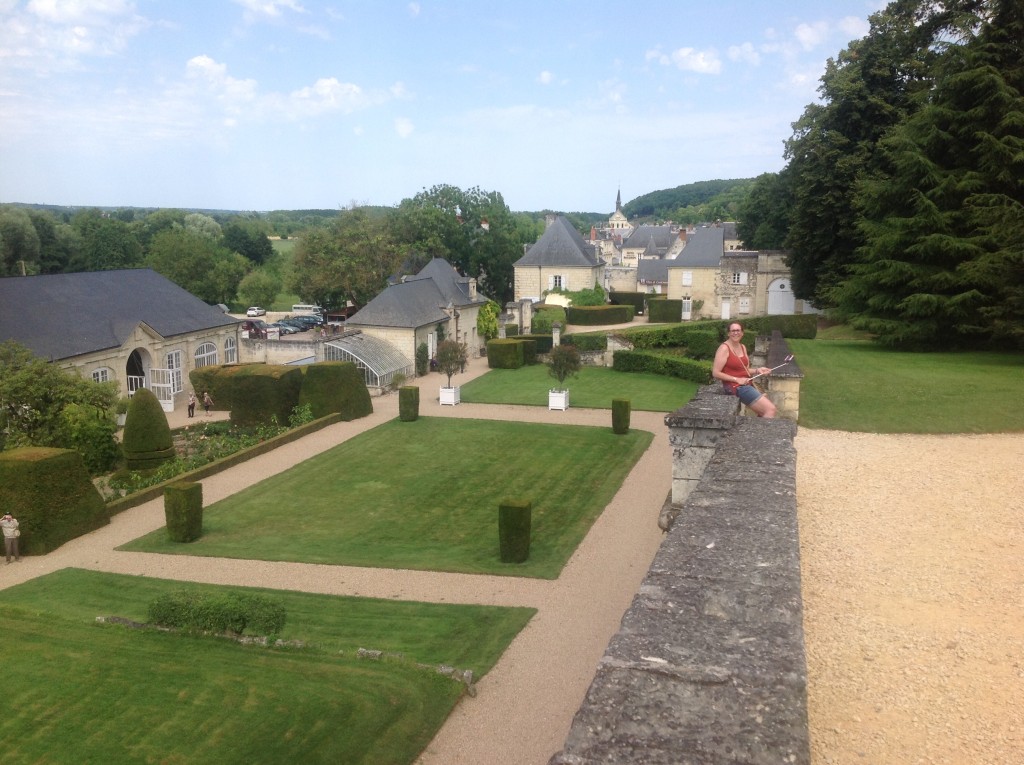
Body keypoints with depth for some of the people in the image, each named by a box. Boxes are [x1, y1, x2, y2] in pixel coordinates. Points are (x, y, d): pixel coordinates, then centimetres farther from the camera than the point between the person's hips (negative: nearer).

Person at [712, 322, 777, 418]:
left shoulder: (743, 347, 13)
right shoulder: (724, 348, -12)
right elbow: (715, 373, -16)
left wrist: (757, 371, 0)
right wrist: (737, 380, -19)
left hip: (747, 384, 9)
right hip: (735, 387, -8)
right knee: (770, 409, -14)